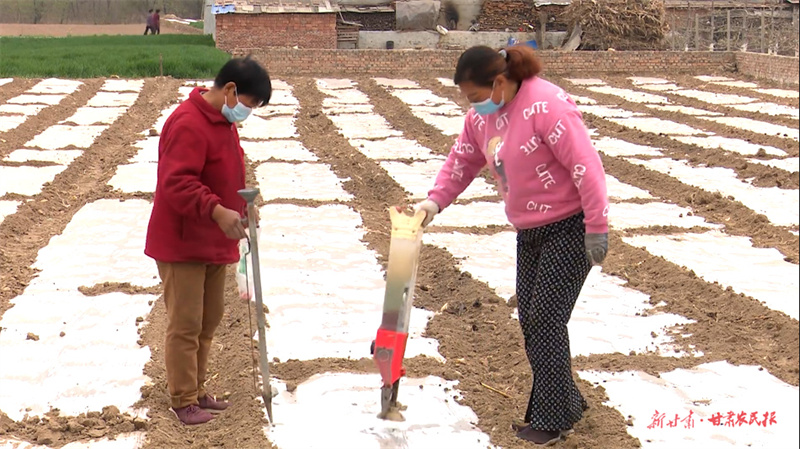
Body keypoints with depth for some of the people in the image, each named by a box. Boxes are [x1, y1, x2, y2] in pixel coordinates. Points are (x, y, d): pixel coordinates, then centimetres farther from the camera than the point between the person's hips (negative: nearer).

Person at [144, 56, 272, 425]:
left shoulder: (223, 121, 11)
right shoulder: (188, 124, -21)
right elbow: (178, 183, -29)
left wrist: (241, 205, 10)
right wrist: (218, 211, -36)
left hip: (214, 243, 10)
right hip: (182, 244, -10)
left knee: (209, 321, 16)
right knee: (186, 325, -2)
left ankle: (196, 391, 28)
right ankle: (183, 400, 8)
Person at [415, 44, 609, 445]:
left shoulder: (545, 106, -23)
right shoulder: (481, 116, 4)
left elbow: (585, 167, -24)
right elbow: (461, 161, 16)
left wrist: (596, 229, -23)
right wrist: (435, 200, 1)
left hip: (569, 229, -9)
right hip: (529, 232, 9)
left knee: (546, 321, -8)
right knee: (530, 320, 11)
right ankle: (565, 401, 27)